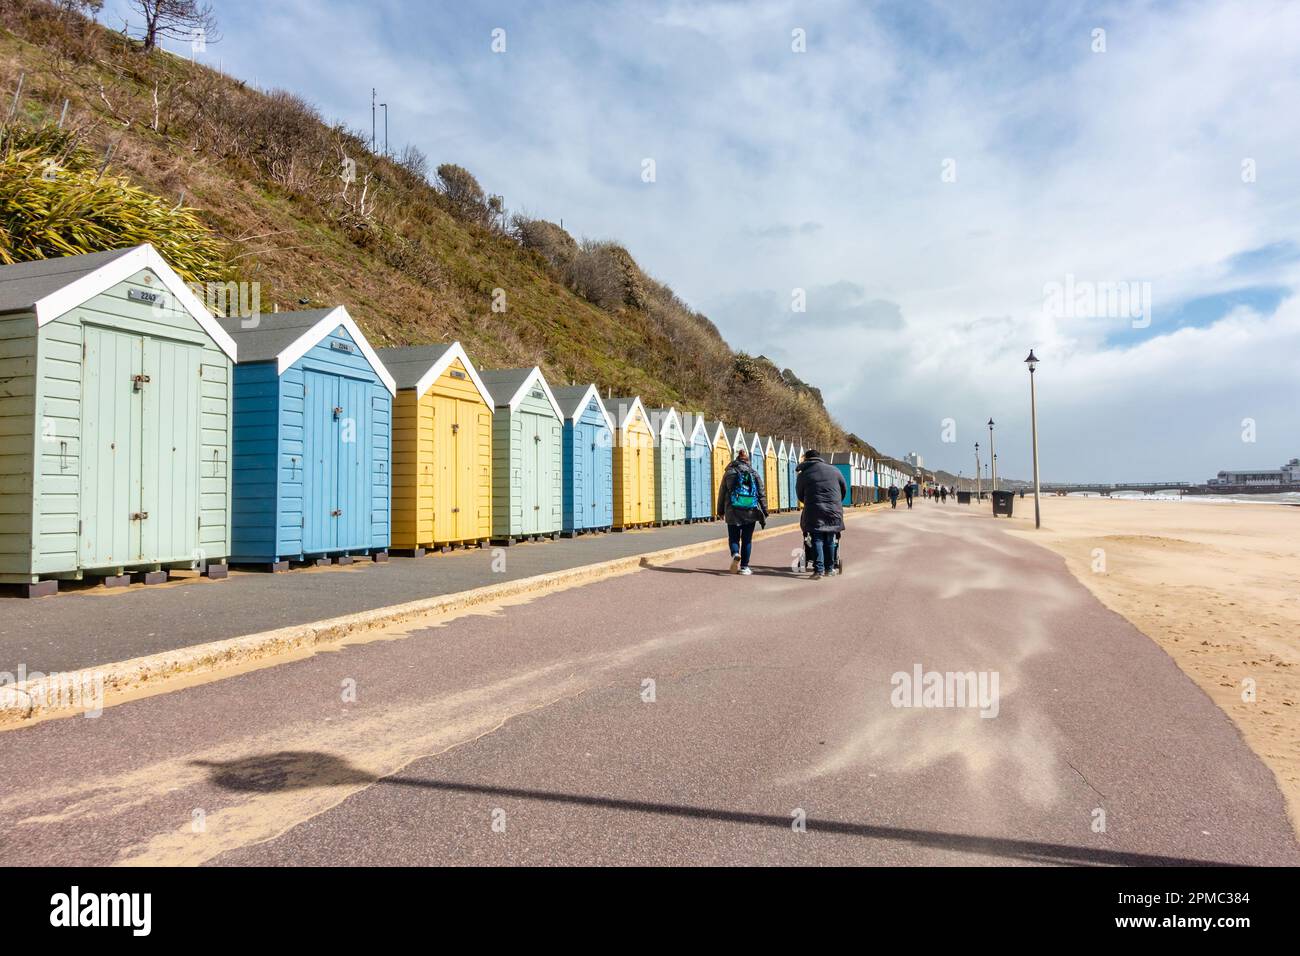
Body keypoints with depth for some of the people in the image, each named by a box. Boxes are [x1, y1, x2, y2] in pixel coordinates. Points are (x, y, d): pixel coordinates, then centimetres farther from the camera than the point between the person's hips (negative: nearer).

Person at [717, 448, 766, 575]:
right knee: (747, 539, 9)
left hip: (733, 512, -1)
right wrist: (764, 514, 8)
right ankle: (744, 567, 9)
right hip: (750, 512, 1)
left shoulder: (729, 473, 4)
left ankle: (735, 554, -21)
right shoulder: (755, 474, 6)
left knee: (733, 537, 9)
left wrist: (721, 511, 17)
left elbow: (722, 493, 7)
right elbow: (762, 494, 5)